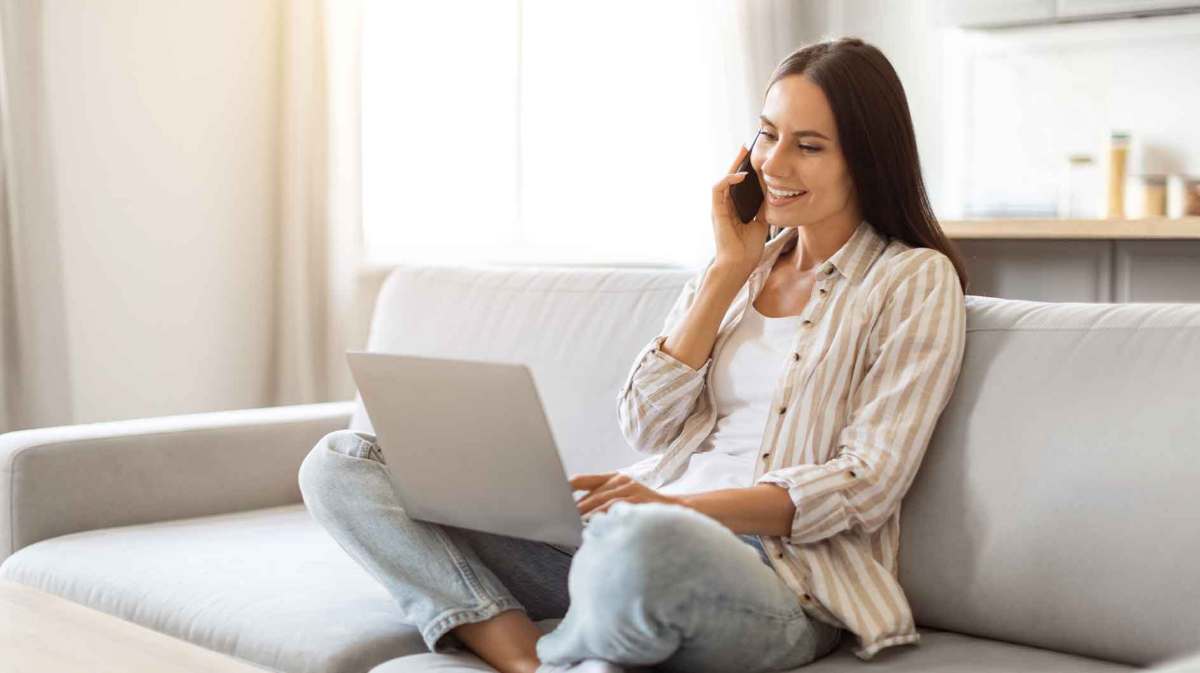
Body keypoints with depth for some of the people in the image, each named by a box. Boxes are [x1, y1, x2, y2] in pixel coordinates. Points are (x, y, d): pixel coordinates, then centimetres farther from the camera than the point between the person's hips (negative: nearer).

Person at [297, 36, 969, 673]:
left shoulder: (915, 281, 2)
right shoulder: (741, 264, 20)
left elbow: (866, 483, -8)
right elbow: (646, 426, 9)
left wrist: (681, 505, -21)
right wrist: (729, 269, 4)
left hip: (783, 582, -6)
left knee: (642, 540, -44)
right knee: (341, 462, -5)